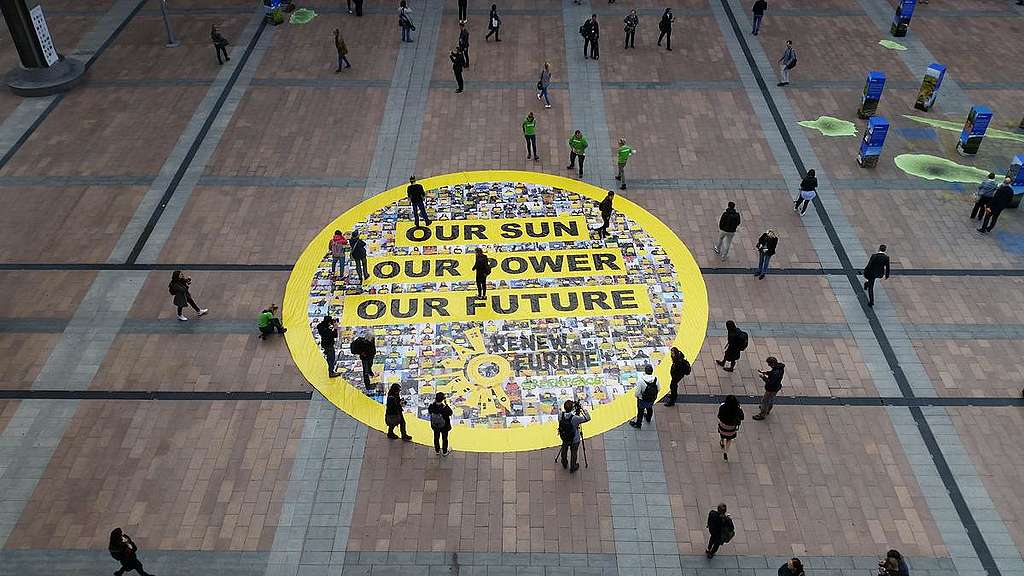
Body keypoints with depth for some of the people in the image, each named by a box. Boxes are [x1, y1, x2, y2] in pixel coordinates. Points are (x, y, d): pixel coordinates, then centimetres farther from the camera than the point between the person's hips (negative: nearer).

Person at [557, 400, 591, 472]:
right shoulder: (575, 418, -36)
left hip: (564, 438, 4)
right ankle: (572, 467, 45)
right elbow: (587, 418, -24)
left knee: (564, 451, 31)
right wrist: (582, 409, -18)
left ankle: (564, 464, 55)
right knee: (573, 453, 23)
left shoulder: (560, 416, -24)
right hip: (575, 440, -4)